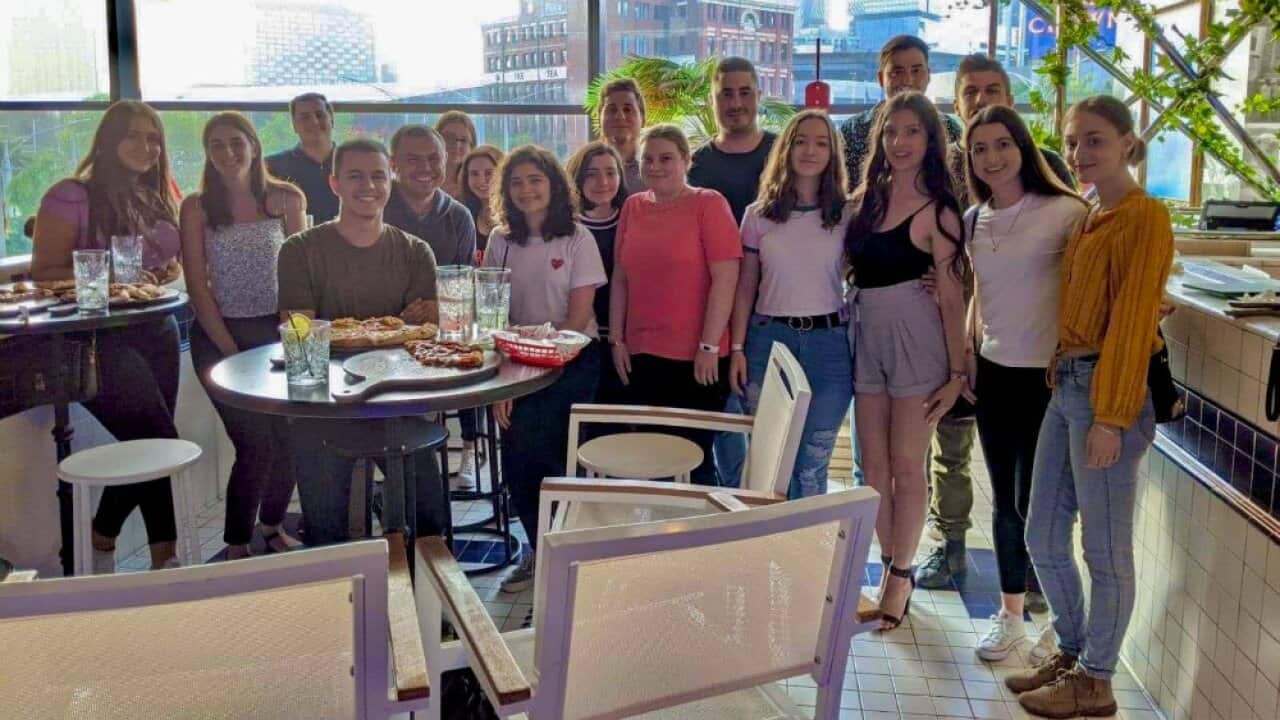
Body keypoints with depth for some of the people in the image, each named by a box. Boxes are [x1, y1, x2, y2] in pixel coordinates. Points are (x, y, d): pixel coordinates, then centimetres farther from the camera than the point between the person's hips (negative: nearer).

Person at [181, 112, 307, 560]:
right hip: (219, 335, -2)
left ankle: (273, 527, 21)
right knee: (257, 442, -10)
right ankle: (237, 547, 8)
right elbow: (197, 286, -3)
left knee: (289, 436, -5)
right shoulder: (196, 208, 0)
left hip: (277, 331, 2)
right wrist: (230, 350, -10)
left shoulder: (285, 199, 3)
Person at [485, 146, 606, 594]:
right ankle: (539, 552, 21)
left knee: (548, 460, -9)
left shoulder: (576, 239, -6)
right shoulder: (501, 241, 5)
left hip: (570, 363, -4)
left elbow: (578, 317, -9)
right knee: (517, 465, -1)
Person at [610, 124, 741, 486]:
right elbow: (620, 279, 14)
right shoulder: (633, 206, 10)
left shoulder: (708, 204, -5)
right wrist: (617, 340, 8)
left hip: (697, 360, -5)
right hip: (641, 356, 5)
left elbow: (725, 278, -11)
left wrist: (708, 347, -14)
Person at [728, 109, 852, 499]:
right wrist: (737, 348, 0)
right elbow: (745, 288, 7)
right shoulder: (759, 214, 6)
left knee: (812, 465, 4)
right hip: (768, 338, 1)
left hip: (829, 341, 0)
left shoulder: (847, 215, 4)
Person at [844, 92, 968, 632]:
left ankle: (900, 575, 17)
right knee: (873, 465, 10)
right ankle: (892, 567, 24)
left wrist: (957, 371, -9)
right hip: (864, 334, 5)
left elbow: (952, 296, -7)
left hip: (915, 335, -5)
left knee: (906, 465, 3)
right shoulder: (864, 198, 9)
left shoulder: (936, 211, -7)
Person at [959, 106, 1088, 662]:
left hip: (1047, 375, -5)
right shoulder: (973, 220, 9)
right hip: (993, 371, 5)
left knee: (1033, 503, -2)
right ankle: (1010, 613, 27)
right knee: (1004, 501, 12)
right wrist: (969, 346, 12)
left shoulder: (1065, 213, -10)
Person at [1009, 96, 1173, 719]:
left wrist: (1110, 418, -19)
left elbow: (1132, 322, -16)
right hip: (1065, 383, 9)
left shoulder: (1143, 217, -11)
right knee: (1042, 538, 15)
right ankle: (1071, 651, 33)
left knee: (1105, 549, 4)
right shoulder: (1087, 217, 16)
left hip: (1109, 388, -9)